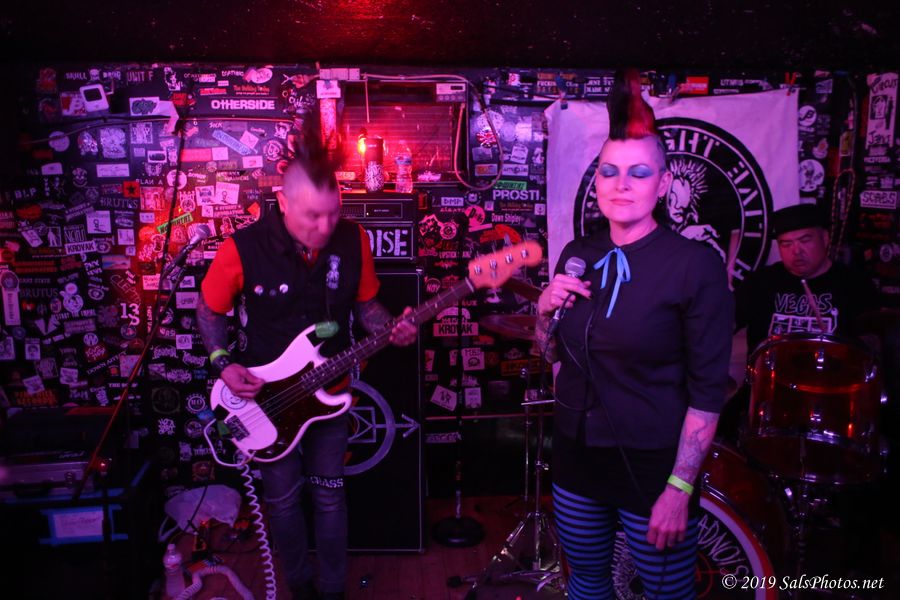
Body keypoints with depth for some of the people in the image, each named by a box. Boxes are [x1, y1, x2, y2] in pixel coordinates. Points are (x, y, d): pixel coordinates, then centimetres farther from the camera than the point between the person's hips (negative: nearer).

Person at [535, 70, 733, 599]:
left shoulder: (695, 264, -16)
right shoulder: (578, 255, 1)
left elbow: (707, 390, -14)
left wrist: (680, 488, -16)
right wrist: (547, 310, -9)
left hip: (651, 466, -5)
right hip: (577, 454, 5)